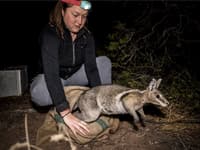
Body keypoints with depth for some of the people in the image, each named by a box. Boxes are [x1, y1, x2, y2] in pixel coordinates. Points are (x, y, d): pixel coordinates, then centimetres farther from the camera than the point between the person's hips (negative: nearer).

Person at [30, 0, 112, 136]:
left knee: (104, 62, -11)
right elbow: (51, 73, -41)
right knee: (38, 93, -39)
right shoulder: (50, 34, -30)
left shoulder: (86, 35, -12)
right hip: (49, 81, -5)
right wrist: (66, 114, -50)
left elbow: (91, 67, -19)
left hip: (74, 77, 5)